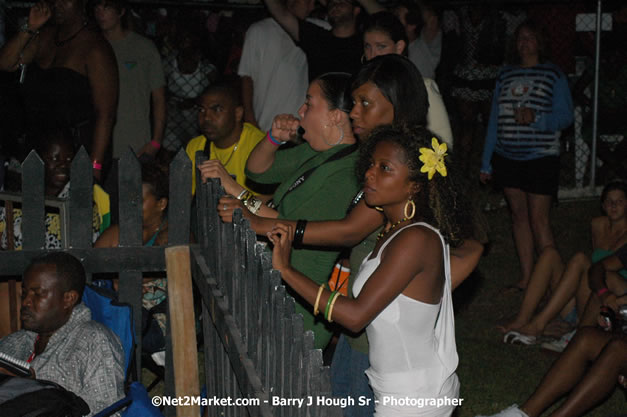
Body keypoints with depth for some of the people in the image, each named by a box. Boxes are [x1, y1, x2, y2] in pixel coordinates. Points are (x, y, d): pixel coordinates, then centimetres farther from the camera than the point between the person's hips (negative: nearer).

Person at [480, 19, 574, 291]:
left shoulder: (553, 75, -1)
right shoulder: (505, 75, 10)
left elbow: (565, 117, -5)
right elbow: (494, 120, 11)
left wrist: (536, 117, -23)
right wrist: (486, 163, 9)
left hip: (540, 157, -4)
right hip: (507, 157, 4)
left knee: (538, 219, -6)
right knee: (518, 215, 7)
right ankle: (526, 278, 14)